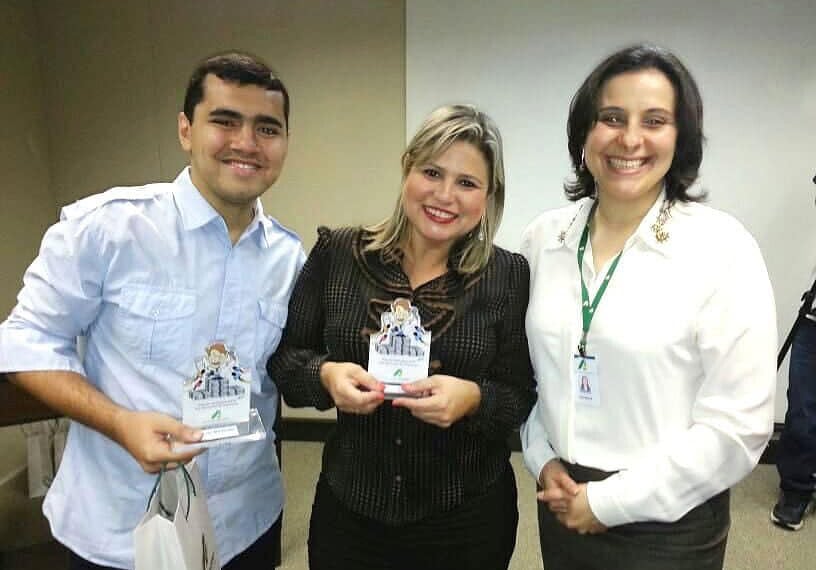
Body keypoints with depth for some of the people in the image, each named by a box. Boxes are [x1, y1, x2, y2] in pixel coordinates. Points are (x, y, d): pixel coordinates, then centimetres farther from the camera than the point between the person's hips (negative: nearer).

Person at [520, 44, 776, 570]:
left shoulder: (723, 248, -14)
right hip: (561, 503, 4)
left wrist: (608, 502, -13)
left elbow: (739, 425, -16)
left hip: (668, 522, -3)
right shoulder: (543, 237, -3)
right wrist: (543, 461, -3)